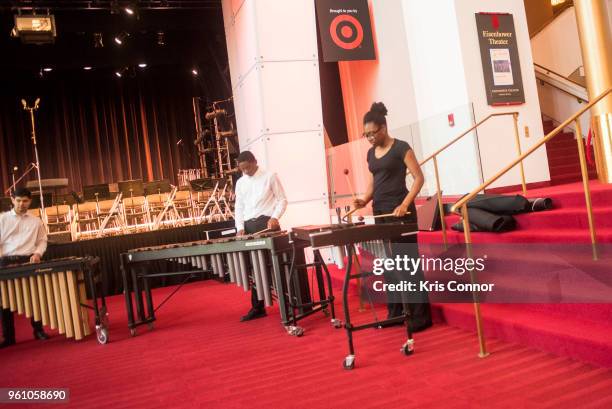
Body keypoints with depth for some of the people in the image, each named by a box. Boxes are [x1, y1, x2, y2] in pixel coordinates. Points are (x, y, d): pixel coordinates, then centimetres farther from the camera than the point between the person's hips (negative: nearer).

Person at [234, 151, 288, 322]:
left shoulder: (270, 177, 1)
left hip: (266, 223, -5)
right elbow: (239, 208, 15)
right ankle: (258, 307, 12)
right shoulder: (240, 183, 14)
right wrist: (240, 227, -1)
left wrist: (275, 217, -17)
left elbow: (282, 199, -1)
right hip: (249, 226, 5)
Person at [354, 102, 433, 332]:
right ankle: (395, 312, 18)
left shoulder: (401, 148, -6)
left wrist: (405, 205, -19)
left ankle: (420, 315, 1)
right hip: (380, 212, 7)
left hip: (400, 212, -7)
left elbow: (419, 178, -9)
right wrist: (365, 200, 2)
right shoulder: (371, 153, 13)